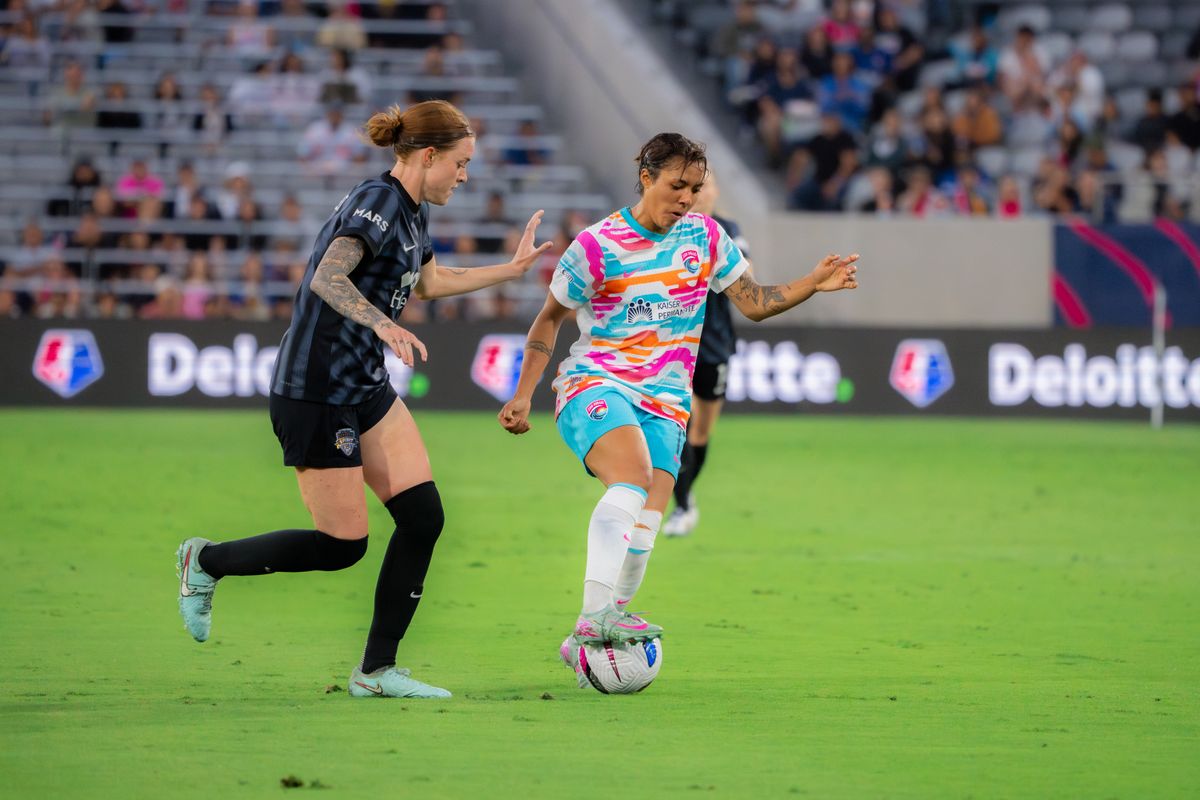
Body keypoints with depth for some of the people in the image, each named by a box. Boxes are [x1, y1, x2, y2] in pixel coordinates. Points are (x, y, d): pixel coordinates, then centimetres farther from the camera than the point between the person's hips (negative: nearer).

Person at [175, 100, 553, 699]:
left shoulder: (412, 211, 12)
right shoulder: (376, 202, -18)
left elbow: (429, 283, 31)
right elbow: (327, 278, -33)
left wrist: (512, 269, 32)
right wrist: (384, 324, -47)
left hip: (366, 389, 10)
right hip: (315, 394, -10)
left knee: (423, 516, -1)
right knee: (342, 546, -5)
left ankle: (377, 670, 5)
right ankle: (206, 561, 17)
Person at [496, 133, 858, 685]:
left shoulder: (705, 236, 7)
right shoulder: (597, 245, -5)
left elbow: (753, 303, 15)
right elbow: (549, 319, 6)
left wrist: (814, 284, 0)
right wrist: (522, 394, 0)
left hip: (665, 401, 4)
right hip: (596, 385, -4)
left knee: (643, 525, -10)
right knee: (632, 476, -32)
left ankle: (586, 643, 3)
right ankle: (595, 614, -40)